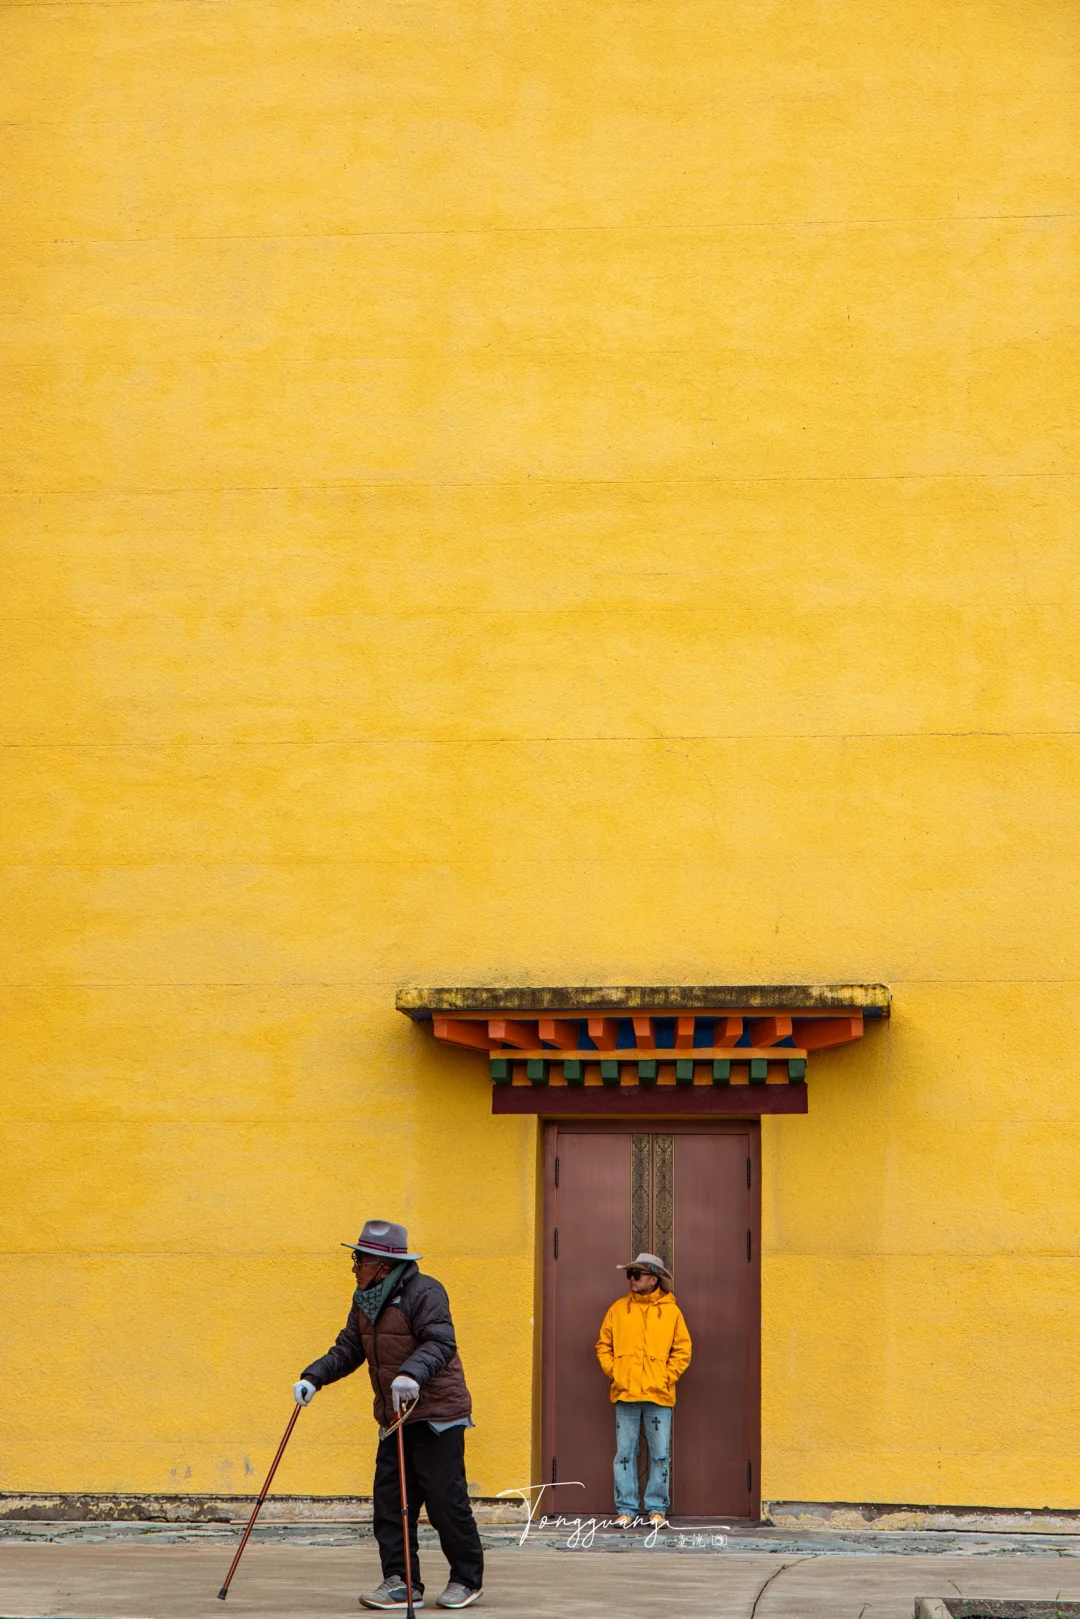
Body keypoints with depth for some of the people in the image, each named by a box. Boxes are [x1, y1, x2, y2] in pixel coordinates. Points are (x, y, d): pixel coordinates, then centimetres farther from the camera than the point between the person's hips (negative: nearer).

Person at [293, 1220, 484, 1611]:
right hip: (394, 1418, 8)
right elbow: (348, 1349, 12)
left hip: (437, 1414, -8)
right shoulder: (365, 1300, 12)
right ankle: (401, 1582, 7)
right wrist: (314, 1377, -3)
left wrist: (412, 1373, -42)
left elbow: (440, 1343, -25)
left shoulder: (424, 1292, -14)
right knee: (389, 1500, 2)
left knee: (445, 1498, -4)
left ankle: (467, 1578, 10)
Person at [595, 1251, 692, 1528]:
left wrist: (666, 1378, -3)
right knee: (625, 1453, 2)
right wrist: (613, 1372, 1)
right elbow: (603, 1345, 13)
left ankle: (657, 1508, 10)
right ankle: (626, 1508, 7)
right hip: (625, 1394, 1)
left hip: (658, 1396, -1)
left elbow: (682, 1350, 6)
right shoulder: (618, 1308, 9)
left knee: (660, 1455, 1)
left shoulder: (671, 1312, 5)